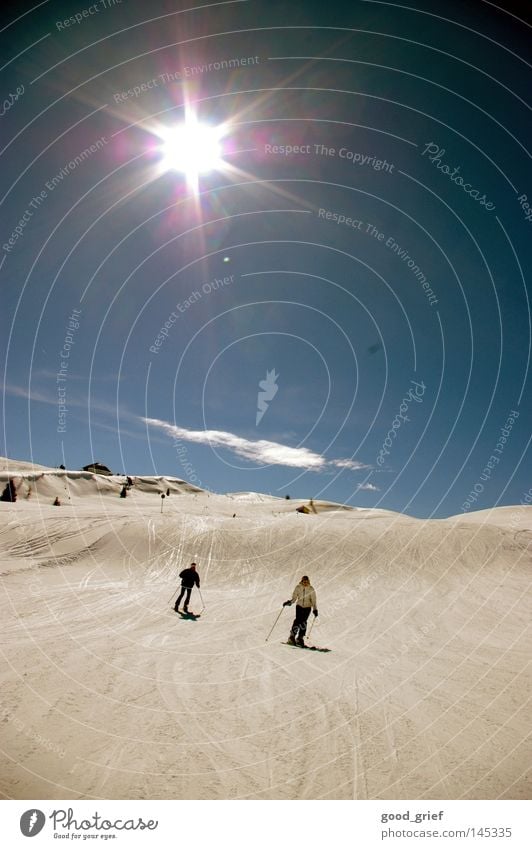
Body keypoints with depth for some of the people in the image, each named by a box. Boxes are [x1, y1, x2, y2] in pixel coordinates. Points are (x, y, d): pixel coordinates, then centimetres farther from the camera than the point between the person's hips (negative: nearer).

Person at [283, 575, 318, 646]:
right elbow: (294, 598, 1)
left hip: (307, 607, 0)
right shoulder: (298, 588, -4)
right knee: (298, 620, -17)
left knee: (303, 622, -11)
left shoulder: (311, 589, -6)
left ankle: (300, 638, -1)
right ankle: (292, 636, -11)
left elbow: (313, 600, -4)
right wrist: (289, 602, -17)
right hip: (299, 606, 0)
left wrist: (315, 609, -13)